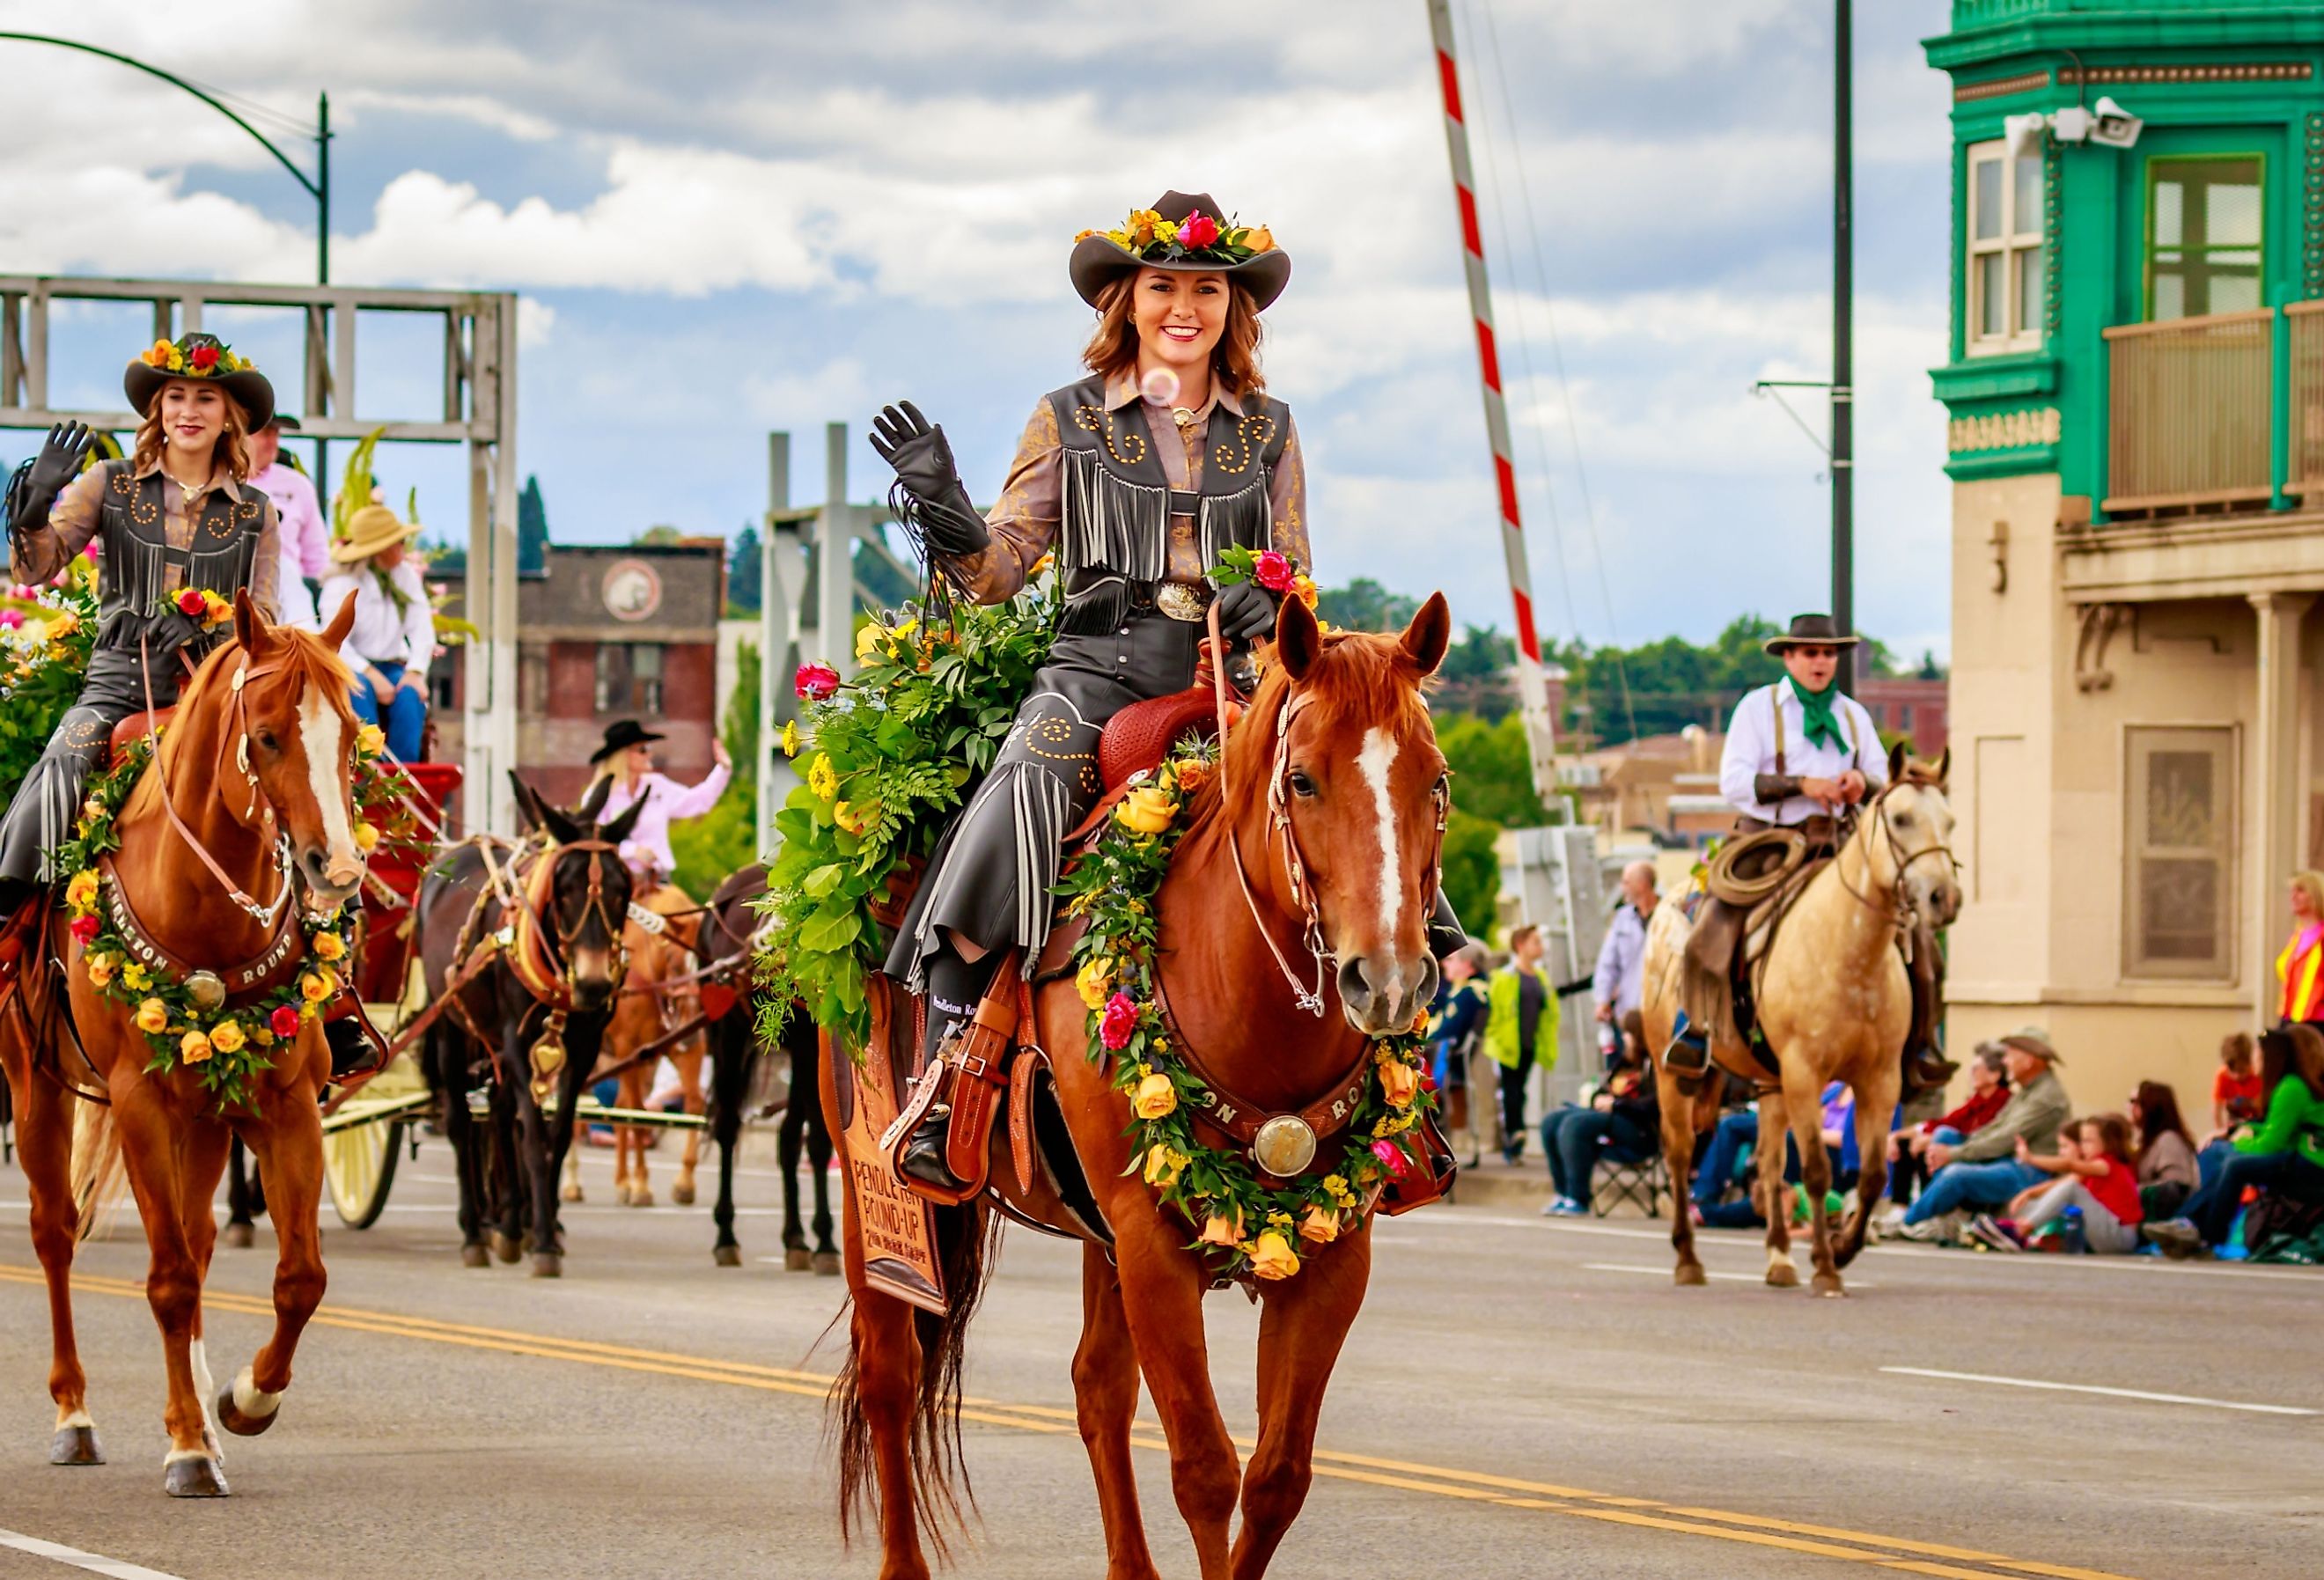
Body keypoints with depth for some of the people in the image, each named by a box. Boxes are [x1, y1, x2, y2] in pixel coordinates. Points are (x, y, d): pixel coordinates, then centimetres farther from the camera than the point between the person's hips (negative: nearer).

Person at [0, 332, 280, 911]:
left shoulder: (255, 513, 13)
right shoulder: (111, 486, 10)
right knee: (63, 763, -29)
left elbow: (263, 617, 10)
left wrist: (204, 633, -11)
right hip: (117, 682, -1)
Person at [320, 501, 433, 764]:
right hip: (351, 669, -3)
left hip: (391, 667, 3)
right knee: (360, 691, -37)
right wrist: (370, 674, -27)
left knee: (410, 695, -30)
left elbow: (422, 631, 2)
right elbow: (337, 645, -14)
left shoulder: (407, 577, 12)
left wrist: (415, 671, -15)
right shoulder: (341, 585, -4)